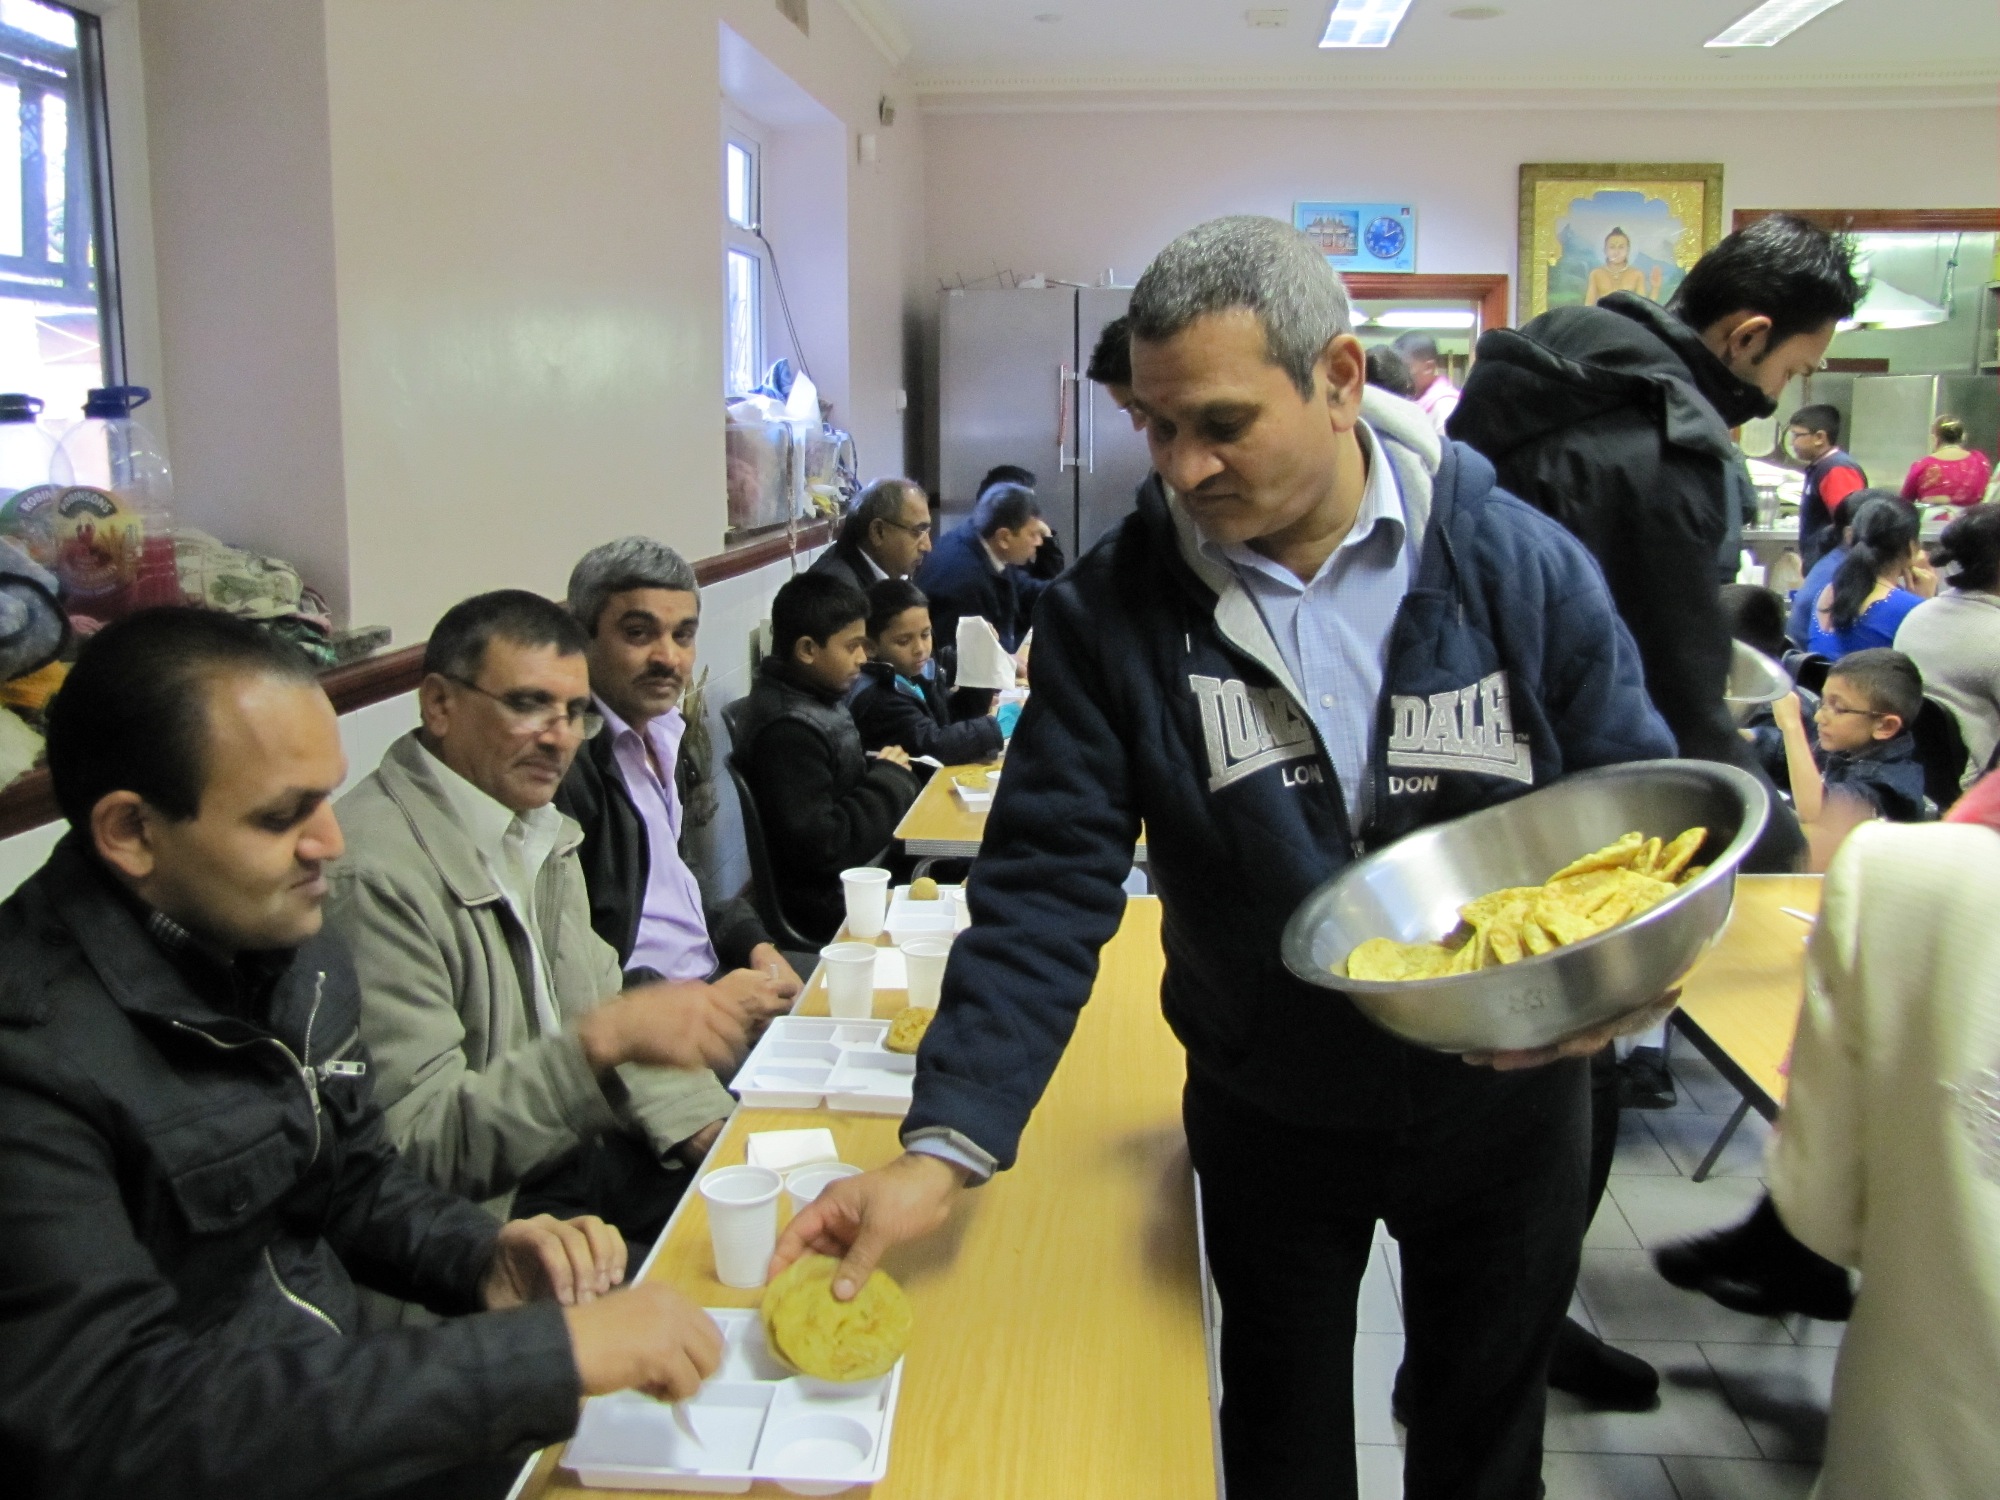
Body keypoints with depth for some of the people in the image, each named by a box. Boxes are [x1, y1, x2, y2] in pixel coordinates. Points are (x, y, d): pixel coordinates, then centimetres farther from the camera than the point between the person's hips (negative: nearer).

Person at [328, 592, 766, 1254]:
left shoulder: (536, 824, 8)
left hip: (570, 1145, 8)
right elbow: (416, 1144, -22)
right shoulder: (375, 873, -21)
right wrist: (603, 1040, -32)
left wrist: (705, 1124, -2)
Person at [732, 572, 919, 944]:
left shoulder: (817, 696, 6)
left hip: (860, 870, 9)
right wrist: (891, 778, -15)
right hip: (834, 903, -9)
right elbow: (818, 845, -26)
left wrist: (877, 766, -2)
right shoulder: (787, 730, -23)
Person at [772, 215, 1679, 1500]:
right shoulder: (1113, 609, -17)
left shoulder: (1524, 568, -16)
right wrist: (946, 1148, -29)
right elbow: (1047, 886, -20)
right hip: (1267, 1113, 0)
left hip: (1504, 1098, 1)